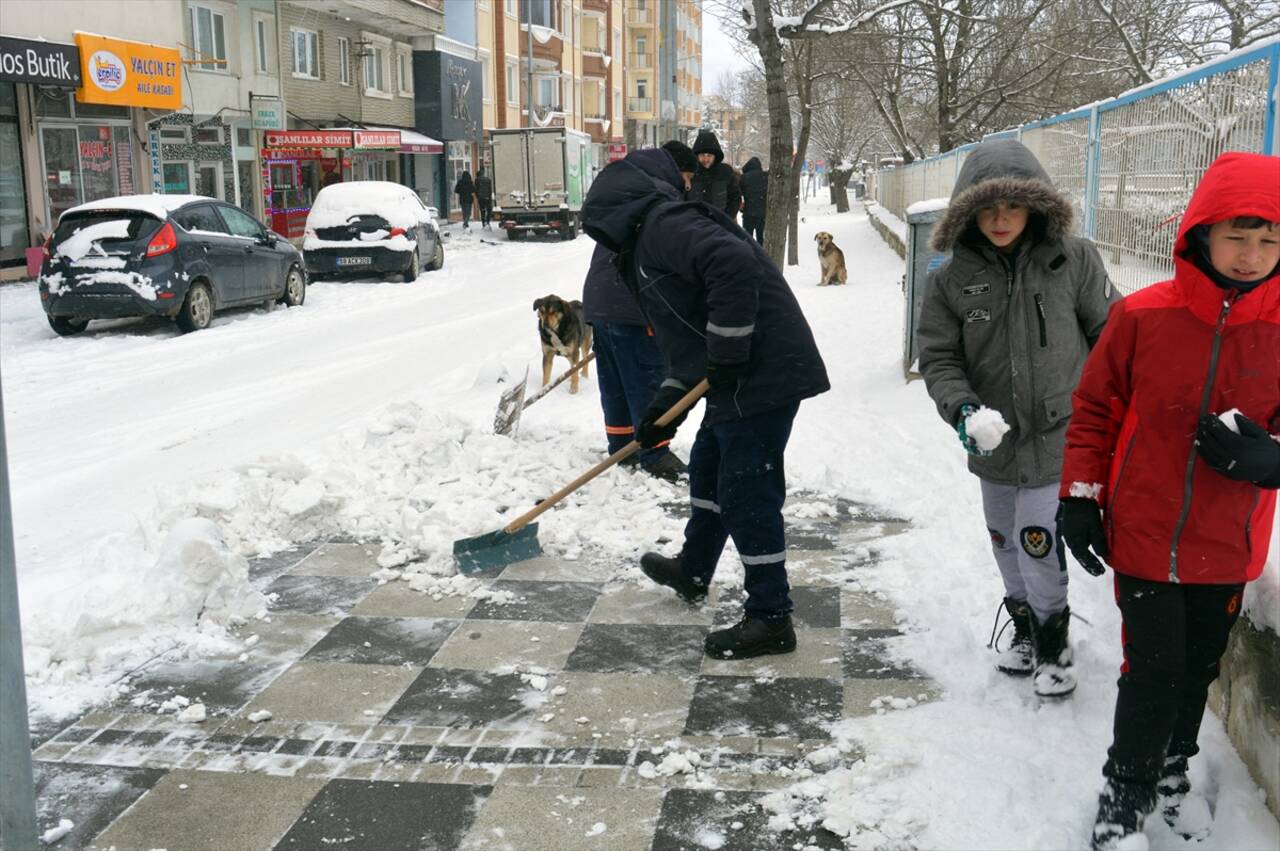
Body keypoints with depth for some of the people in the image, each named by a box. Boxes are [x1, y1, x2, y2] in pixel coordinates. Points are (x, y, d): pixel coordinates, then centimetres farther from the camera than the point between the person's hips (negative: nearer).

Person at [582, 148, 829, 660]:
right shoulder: (645, 247, 21)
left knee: (747, 494, -3)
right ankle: (692, 572, 45)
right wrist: (666, 408, 16)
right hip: (738, 380, 11)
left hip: (762, 376, -11)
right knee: (707, 468, 25)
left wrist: (728, 353, -24)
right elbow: (685, 337, 23)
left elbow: (733, 263, -30)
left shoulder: (663, 224, -12)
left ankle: (771, 620, 9)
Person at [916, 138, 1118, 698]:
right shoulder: (952, 280, -7)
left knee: (1037, 542, -3)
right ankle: (1024, 628, 43)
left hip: (1059, 436, -3)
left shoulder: (1074, 260, -10)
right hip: (994, 441, 3)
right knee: (1005, 542, 17)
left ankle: (1053, 645, 22)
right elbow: (938, 358, -3)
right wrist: (962, 408, -21)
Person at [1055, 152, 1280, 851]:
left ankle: (1173, 768, 43)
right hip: (1143, 537, -2)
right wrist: (1080, 497, -2)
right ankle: (1127, 787, 26)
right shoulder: (1142, 316, -11)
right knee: (1154, 673, 2)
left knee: (1198, 669, 18)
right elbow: (1095, 410, 0)